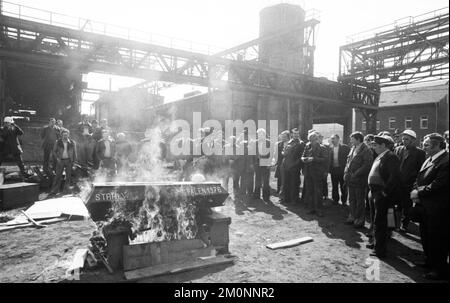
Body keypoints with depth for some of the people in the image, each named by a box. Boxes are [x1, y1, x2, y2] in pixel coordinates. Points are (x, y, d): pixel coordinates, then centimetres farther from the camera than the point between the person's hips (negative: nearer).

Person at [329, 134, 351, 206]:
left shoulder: (345, 147, -4)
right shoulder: (330, 148, 5)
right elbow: (328, 159, 4)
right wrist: (328, 170, -3)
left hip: (342, 170, -3)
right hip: (333, 170, 3)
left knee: (343, 187, 6)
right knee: (334, 187, 11)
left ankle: (344, 202, 18)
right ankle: (335, 201, 23)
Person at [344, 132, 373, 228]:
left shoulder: (366, 150, -10)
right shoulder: (352, 149, 14)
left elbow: (367, 165, -16)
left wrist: (355, 174, -18)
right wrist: (346, 172, 5)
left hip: (359, 180, -7)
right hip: (350, 180, 7)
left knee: (359, 201, 3)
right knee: (351, 200, 14)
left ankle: (360, 220, 13)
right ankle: (352, 217, 26)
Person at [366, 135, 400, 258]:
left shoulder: (391, 157, -16)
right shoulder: (380, 156, 13)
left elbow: (394, 177, -23)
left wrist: (384, 192, -21)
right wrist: (372, 190, 13)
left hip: (383, 194, -10)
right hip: (377, 193, 10)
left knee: (379, 222, -1)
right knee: (377, 221, 22)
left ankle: (380, 250, 10)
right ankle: (377, 243, 39)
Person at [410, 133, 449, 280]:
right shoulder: (428, 160, 11)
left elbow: (437, 185, -24)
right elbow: (419, 179, 14)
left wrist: (419, 193, -16)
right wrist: (415, 192, -3)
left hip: (437, 209, -9)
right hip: (424, 206, 9)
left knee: (437, 239, 4)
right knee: (425, 236, 20)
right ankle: (430, 261, 38)